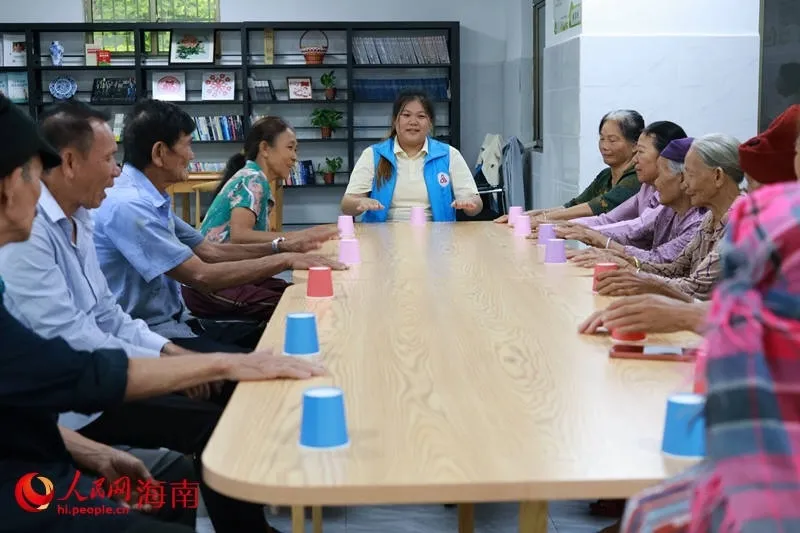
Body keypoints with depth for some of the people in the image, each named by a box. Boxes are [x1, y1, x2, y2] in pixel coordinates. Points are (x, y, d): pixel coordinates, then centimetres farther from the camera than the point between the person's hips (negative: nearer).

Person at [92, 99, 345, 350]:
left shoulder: (151, 200, 10)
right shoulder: (128, 206, -21)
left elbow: (209, 251, 16)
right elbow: (202, 276, -22)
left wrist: (280, 247, 6)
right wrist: (285, 260, -14)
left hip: (175, 323, 10)